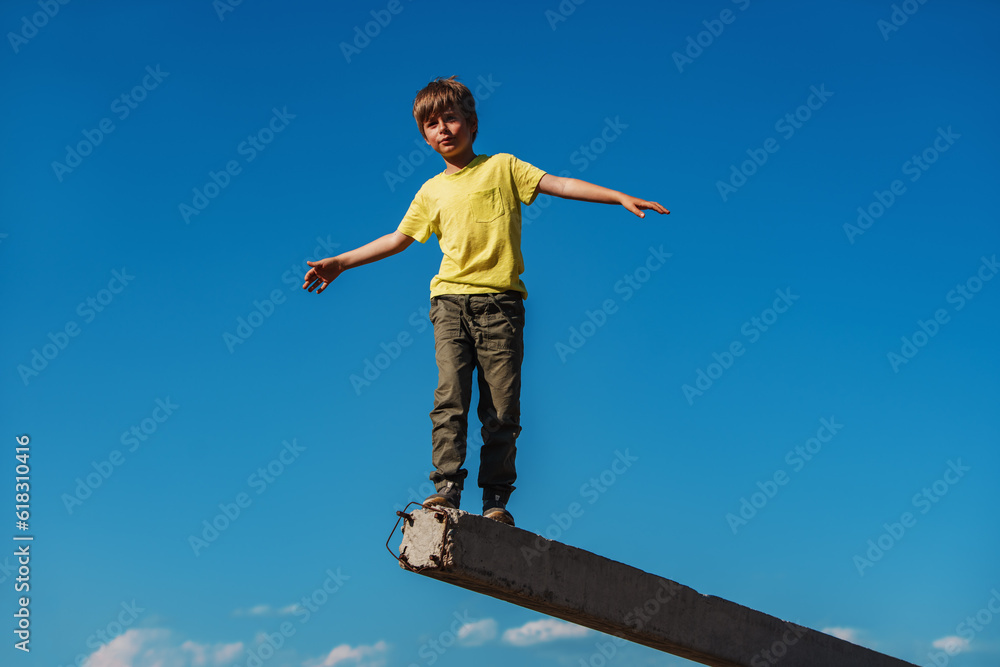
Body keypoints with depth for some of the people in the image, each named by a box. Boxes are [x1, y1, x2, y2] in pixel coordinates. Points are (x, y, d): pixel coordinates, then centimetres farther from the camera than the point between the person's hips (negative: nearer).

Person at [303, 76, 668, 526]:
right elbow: (398, 239, 27)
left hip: (500, 302, -2)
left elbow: (558, 184, 5)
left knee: (502, 408, -5)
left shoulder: (502, 167, 11)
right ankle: (447, 486, -14)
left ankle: (496, 498, 0)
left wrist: (620, 197, -4)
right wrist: (339, 264, 26)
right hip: (451, 300, 2)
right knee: (450, 395, -14)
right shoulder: (431, 192, 18)